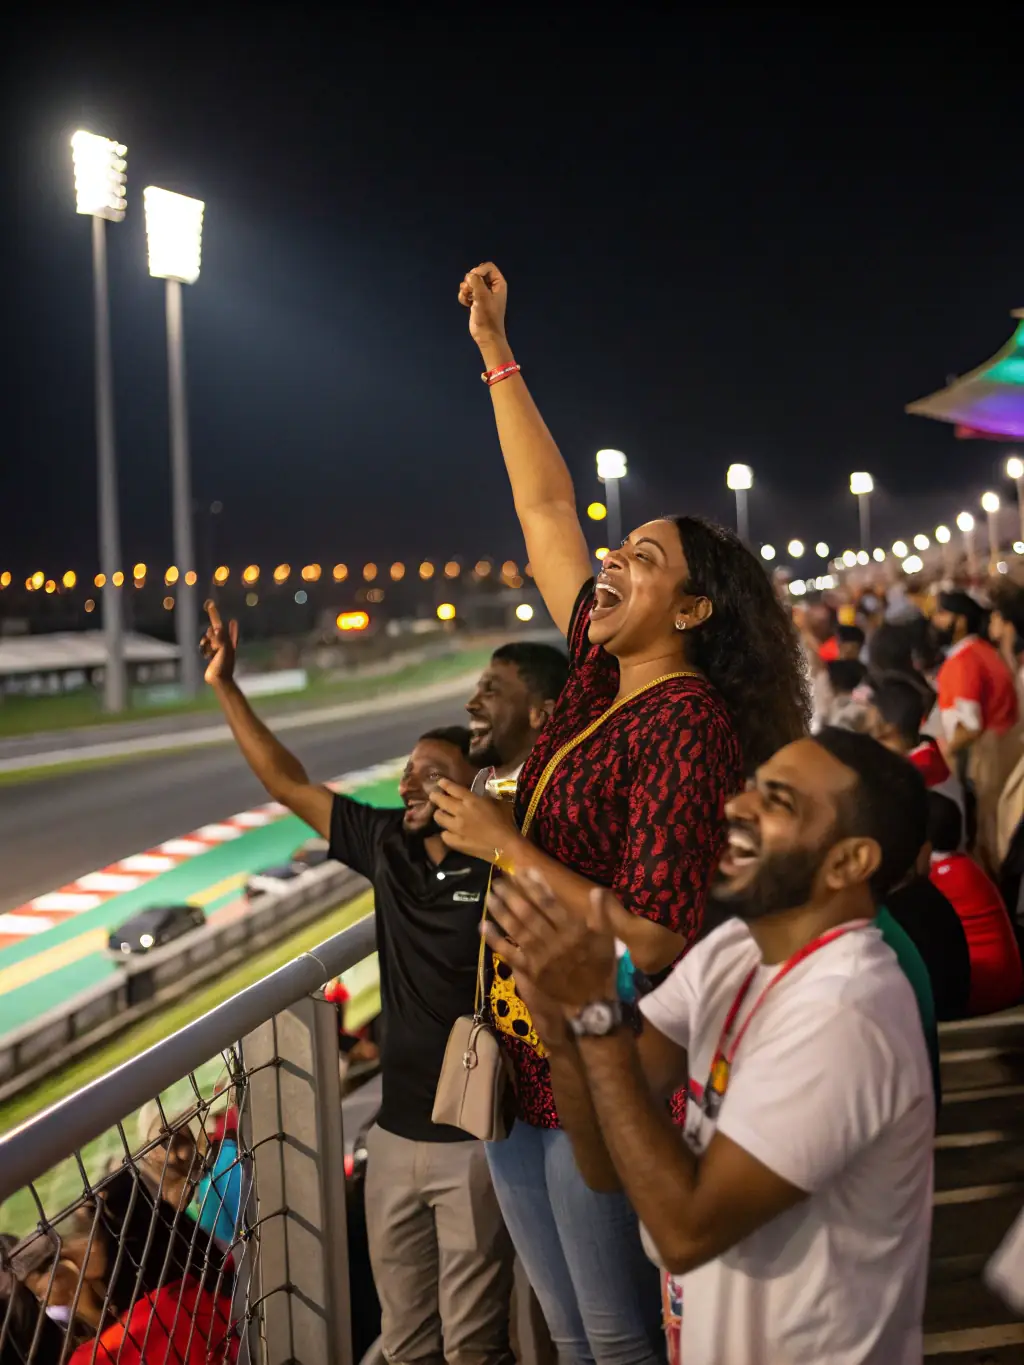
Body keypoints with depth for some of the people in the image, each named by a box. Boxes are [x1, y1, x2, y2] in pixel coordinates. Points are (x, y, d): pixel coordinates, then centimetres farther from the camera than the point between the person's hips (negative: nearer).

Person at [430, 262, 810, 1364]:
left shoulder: (687, 725, -19)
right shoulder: (602, 675, 4)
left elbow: (651, 941, -25)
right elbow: (546, 508, 11)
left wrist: (504, 844, -21)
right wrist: (494, 350, 12)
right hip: (518, 1061, 8)